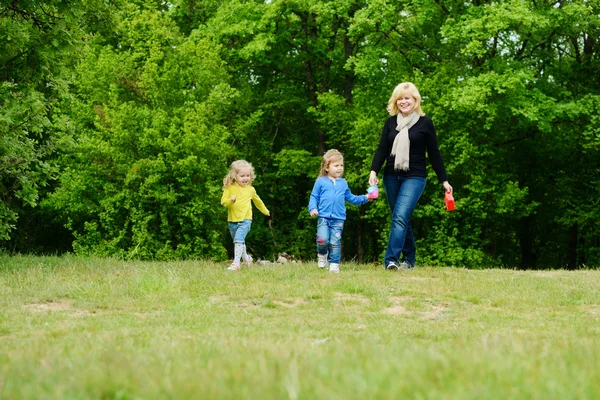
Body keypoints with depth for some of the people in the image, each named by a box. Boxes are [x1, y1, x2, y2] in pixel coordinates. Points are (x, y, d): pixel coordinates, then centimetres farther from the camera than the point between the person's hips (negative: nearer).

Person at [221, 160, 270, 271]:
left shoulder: (250, 189, 4)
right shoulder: (229, 188, -2)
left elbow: (257, 201, 22)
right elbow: (223, 201, -5)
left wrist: (265, 211, 36)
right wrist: (231, 200, -26)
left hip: (245, 220, -2)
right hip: (232, 220, 2)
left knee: (239, 240, -20)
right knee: (239, 241, 18)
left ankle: (236, 263, -25)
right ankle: (246, 258, 41)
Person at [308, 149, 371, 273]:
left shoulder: (343, 183, 14)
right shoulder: (321, 182, 4)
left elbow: (350, 198, 22)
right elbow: (314, 197, 6)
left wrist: (364, 198, 14)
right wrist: (313, 208, -10)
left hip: (338, 219, 2)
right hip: (323, 217, -2)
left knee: (335, 242, -3)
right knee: (323, 240, -15)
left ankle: (334, 264, 7)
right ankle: (322, 254, 15)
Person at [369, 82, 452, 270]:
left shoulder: (425, 122, -1)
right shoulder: (391, 122, 8)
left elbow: (434, 153, 3)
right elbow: (382, 149, 5)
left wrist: (444, 180, 4)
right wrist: (374, 171, -10)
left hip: (414, 177, -4)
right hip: (392, 177, 4)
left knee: (400, 217, -20)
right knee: (401, 219, 9)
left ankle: (391, 260, -26)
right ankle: (410, 259, 20)